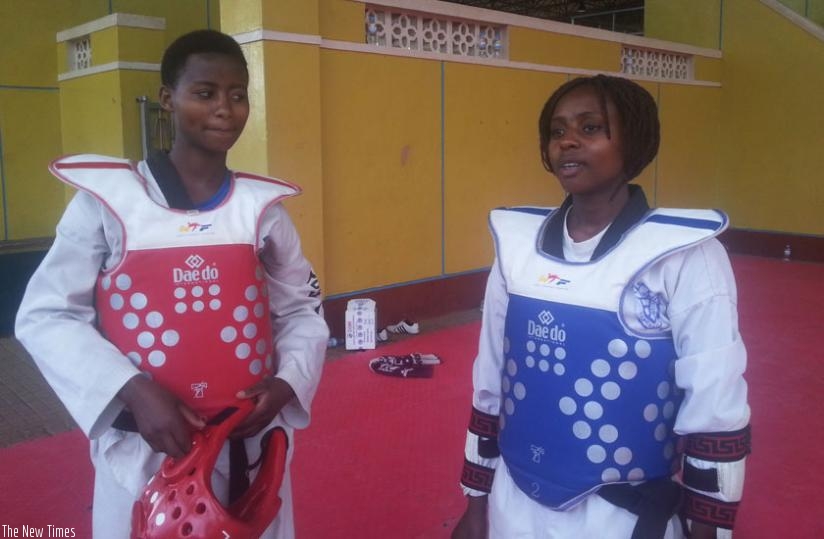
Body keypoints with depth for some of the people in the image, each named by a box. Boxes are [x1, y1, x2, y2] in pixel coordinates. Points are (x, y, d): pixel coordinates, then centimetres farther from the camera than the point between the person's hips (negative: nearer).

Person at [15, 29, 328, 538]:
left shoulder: (263, 206, 0)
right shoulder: (107, 198, -6)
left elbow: (302, 310, 7)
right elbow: (45, 314, -3)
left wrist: (286, 382, -11)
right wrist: (132, 391, -16)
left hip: (251, 446, 2)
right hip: (145, 452, -2)